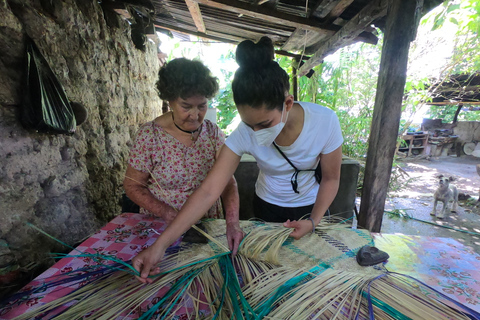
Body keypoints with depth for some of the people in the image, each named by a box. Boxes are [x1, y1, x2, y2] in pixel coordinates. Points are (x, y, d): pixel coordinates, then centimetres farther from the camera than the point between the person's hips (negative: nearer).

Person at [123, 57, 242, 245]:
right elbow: (132, 186, -5)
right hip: (161, 226, -1)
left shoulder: (213, 132, -5)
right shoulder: (149, 135, -12)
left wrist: (232, 222, -22)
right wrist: (166, 213, -19)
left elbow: (228, 181, -9)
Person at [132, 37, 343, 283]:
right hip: (267, 206, 0)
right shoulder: (245, 133, -28)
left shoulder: (325, 121, -28)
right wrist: (160, 244, -33)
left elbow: (331, 178, -13)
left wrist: (314, 221, -21)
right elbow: (208, 191, -31)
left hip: (311, 207, 1)